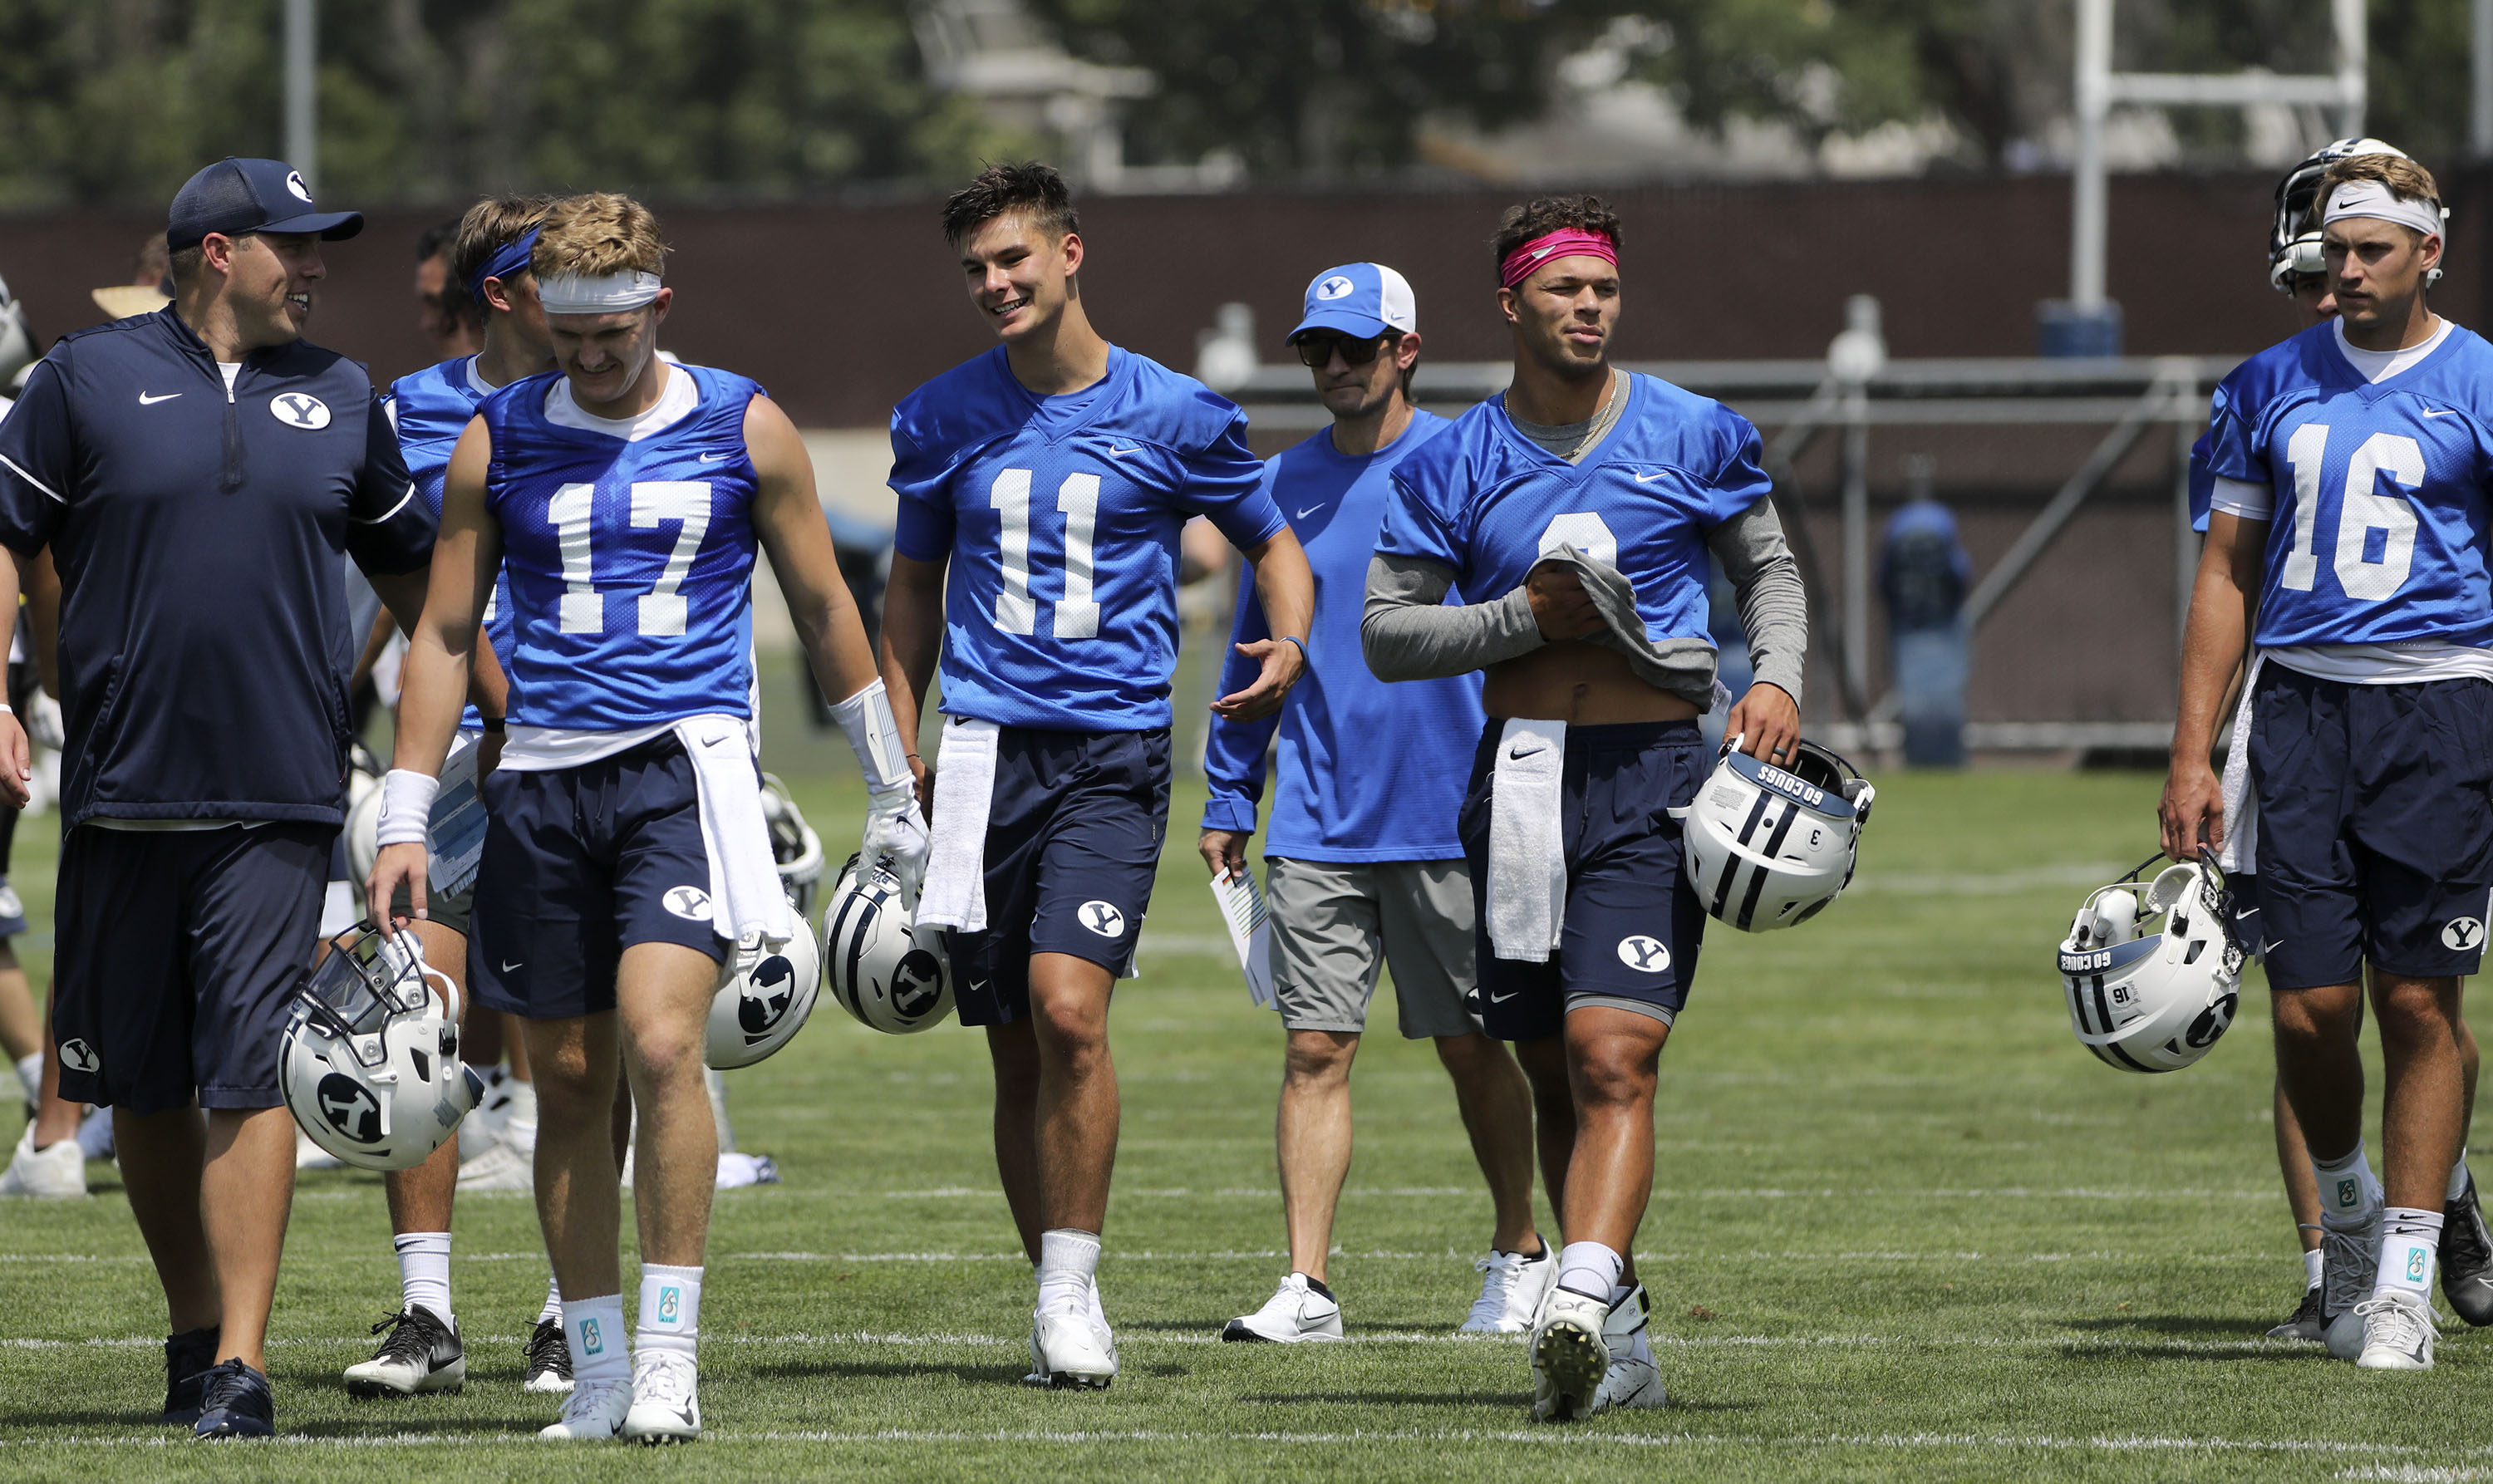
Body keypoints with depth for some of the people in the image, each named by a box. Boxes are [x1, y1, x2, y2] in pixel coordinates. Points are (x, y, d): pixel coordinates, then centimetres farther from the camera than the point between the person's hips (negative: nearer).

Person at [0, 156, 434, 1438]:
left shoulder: (341, 401, 12)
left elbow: (407, 567, 23)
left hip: (279, 801, 0)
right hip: (122, 796, 0)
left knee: (249, 1078, -10)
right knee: (144, 1085, 7)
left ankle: (241, 1364, -10)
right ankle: (194, 1329, 22)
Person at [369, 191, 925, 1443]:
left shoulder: (742, 427, 4)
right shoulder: (498, 440, 7)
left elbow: (824, 611, 12)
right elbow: (443, 633, 11)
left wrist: (891, 797, 15)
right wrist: (404, 821, 6)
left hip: (685, 763, -3)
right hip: (542, 778, 3)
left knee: (660, 1041, -20)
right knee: (569, 1081, 4)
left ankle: (670, 1353, -15)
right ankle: (597, 1369, 12)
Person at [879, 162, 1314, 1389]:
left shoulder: (1172, 415, 0)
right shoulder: (943, 419, 8)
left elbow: (1272, 544, 12)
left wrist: (1288, 646, -9)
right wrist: (898, 749, 12)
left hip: (1113, 747, -3)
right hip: (987, 753, 3)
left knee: (1069, 1009, -20)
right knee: (1016, 1051, 4)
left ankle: (1072, 1289, -11)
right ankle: (1056, 1305, 15)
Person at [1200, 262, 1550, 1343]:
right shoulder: (1284, 486, 9)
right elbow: (1251, 649, 16)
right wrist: (1226, 798, 12)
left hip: (1452, 817, -3)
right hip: (1316, 824, 3)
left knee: (1471, 1048, 8)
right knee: (1315, 1049, -4)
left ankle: (1519, 1254, 25)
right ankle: (1306, 1287, -6)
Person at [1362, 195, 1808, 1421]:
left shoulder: (1692, 437, 4)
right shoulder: (1453, 464, 6)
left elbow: (1768, 569, 16)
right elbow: (1385, 633, 5)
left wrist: (1778, 678, -3)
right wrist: (1524, 616, -9)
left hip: (1649, 776, -3)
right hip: (1517, 775, 3)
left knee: (1613, 1060, -19)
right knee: (1555, 1078, 9)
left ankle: (1582, 1305, -33)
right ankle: (1621, 1347, 18)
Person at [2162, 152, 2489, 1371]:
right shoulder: (2273, 387, 11)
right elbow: (2228, 573, 14)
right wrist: (2191, 756, 8)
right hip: (2300, 703, 2)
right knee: (2310, 1006, -4)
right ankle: (2344, 1199, 25)